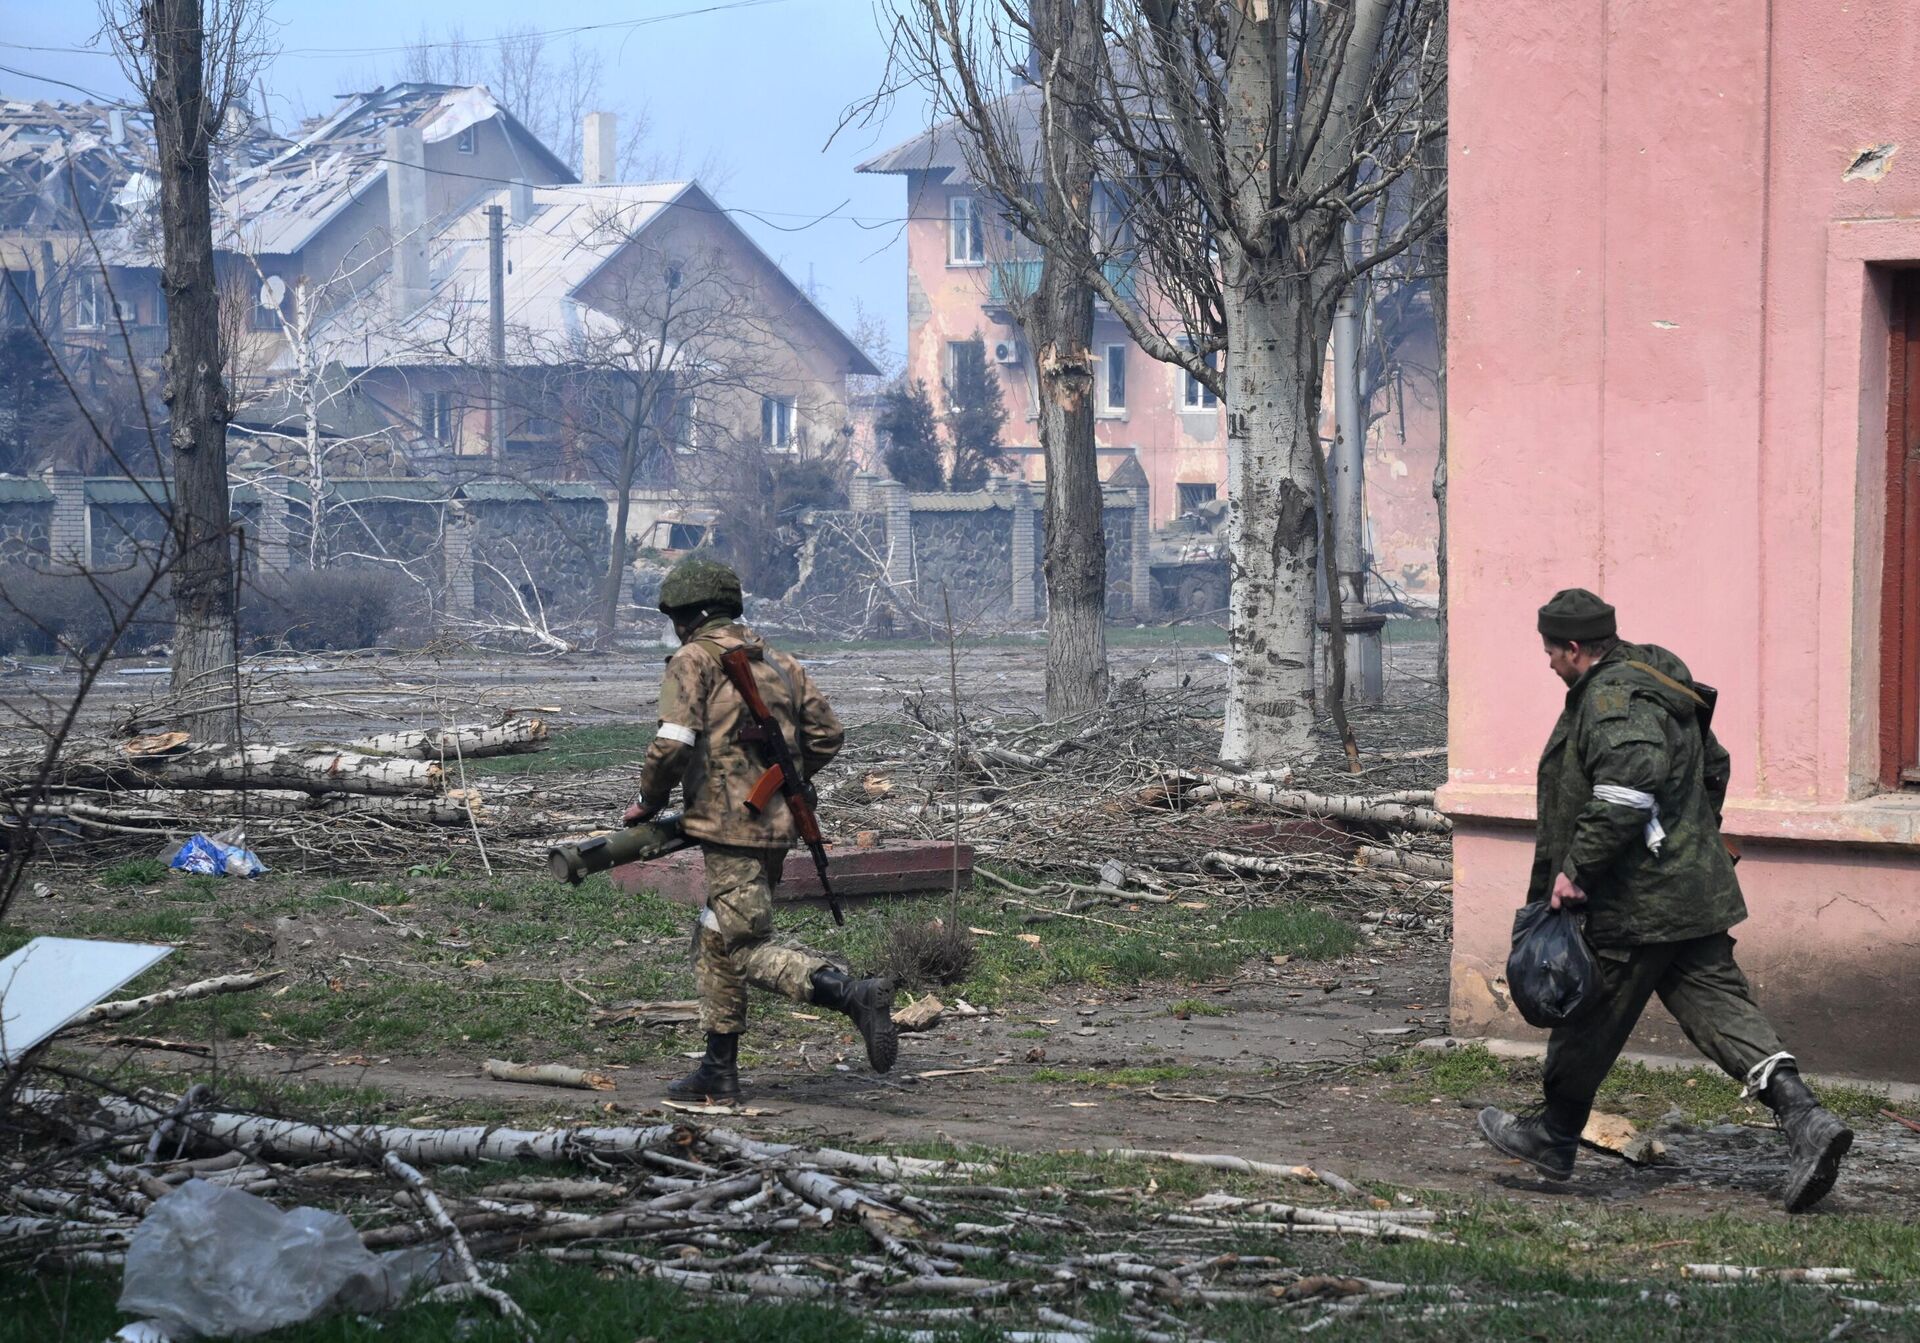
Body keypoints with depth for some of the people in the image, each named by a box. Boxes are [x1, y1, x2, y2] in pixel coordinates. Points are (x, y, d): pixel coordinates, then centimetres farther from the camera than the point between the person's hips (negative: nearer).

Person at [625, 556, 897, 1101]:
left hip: (729, 826, -8)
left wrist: (649, 801, -1)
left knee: (748, 949, -8)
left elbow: (673, 743, -16)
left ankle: (854, 994, -25)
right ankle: (719, 1070, 19)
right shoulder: (776, 660, 17)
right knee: (715, 942, 18)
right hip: (777, 825, 8)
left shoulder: (693, 660, -5)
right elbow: (827, 734, 16)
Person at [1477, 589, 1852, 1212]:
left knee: (1590, 1020, 6)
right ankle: (1803, 1119, -8)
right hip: (1695, 890, 10)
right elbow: (1714, 767, 26)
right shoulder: (1656, 687, 16)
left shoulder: (1611, 698, -17)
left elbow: (1630, 782, -32)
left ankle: (1553, 1137, 21)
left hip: (1634, 902, -10)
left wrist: (1577, 866, -26)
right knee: (1716, 1003, 4)